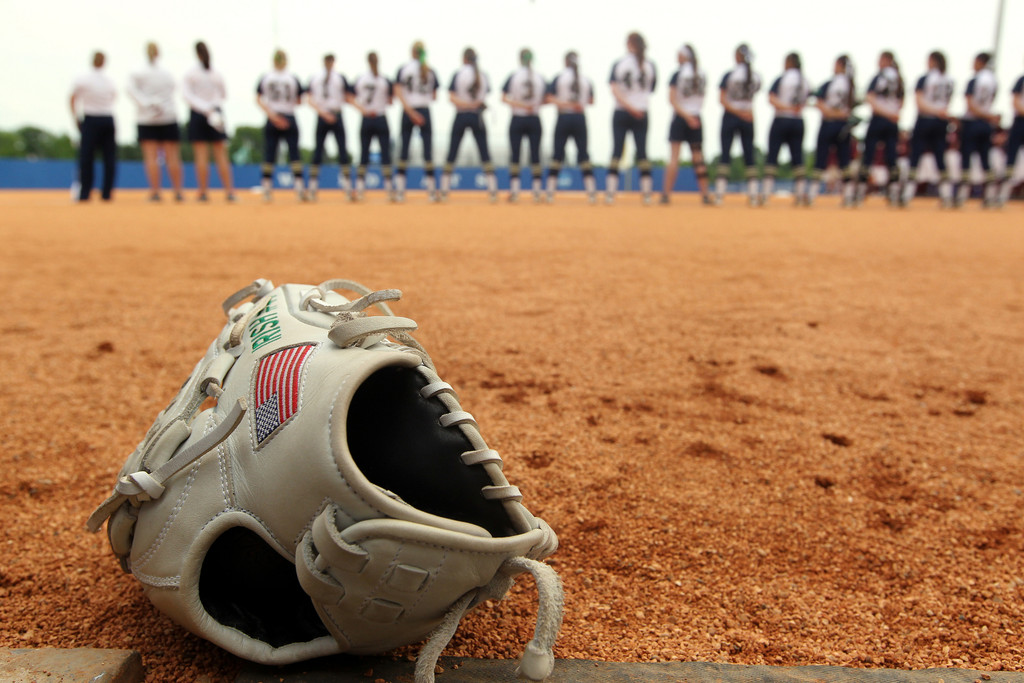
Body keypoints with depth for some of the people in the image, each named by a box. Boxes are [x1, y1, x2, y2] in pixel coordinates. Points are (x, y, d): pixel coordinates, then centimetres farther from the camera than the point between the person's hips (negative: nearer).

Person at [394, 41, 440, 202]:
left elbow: (397, 91, -10)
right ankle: (431, 189, 2)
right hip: (425, 112, 0)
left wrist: (410, 110, -13)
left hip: (408, 112, 0)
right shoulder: (431, 71, 4)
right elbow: (434, 96, 6)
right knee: (428, 148, 2)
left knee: (404, 147, 5)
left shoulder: (404, 68, 1)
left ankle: (400, 189, 4)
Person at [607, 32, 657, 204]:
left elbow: (615, 91, -11)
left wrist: (629, 106, -13)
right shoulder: (650, 65, 3)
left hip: (621, 113, -1)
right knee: (642, 151, 3)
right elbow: (651, 89, 7)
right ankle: (646, 192, 1)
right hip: (641, 115, 1)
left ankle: (610, 191, -3)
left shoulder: (618, 64, -1)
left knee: (617, 151, 1)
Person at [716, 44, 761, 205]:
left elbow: (722, 99, -12)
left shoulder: (729, 74, -7)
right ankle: (753, 194, 3)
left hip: (730, 117, -2)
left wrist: (737, 111, -11)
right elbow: (752, 96, 12)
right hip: (748, 118, 2)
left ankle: (720, 193, -6)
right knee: (749, 155, 5)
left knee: (725, 154, 0)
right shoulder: (756, 76, 2)